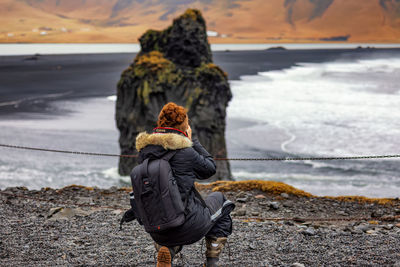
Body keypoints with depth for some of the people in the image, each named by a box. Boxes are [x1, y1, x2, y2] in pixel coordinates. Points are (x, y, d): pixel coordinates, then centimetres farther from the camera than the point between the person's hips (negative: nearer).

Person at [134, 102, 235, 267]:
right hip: (188, 229, -5)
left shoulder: (144, 151, 0)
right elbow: (210, 169, 2)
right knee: (219, 199, 25)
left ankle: (164, 248, 9)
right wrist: (192, 141, 9)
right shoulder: (185, 152, -16)